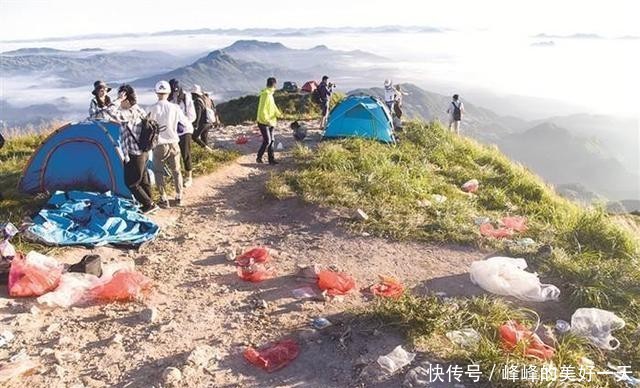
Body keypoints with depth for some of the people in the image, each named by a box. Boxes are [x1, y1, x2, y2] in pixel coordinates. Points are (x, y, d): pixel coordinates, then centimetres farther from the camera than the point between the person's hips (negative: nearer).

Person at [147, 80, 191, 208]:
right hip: (173, 144, 2)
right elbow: (186, 123, 7)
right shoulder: (175, 108, -5)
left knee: (158, 171, 11)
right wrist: (188, 120, 28)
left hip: (159, 145, -2)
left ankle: (164, 200, 6)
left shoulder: (152, 109, -11)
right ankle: (179, 197, 19)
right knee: (176, 171, 17)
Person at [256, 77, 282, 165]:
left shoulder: (270, 94, 11)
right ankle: (259, 157, 7)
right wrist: (267, 121, -24)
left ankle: (271, 159, 15)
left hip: (270, 122, 10)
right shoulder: (265, 95, -19)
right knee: (267, 141, -8)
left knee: (271, 141, 10)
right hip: (263, 122, -10)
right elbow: (262, 110, -23)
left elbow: (273, 106, 16)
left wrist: (278, 113, -2)